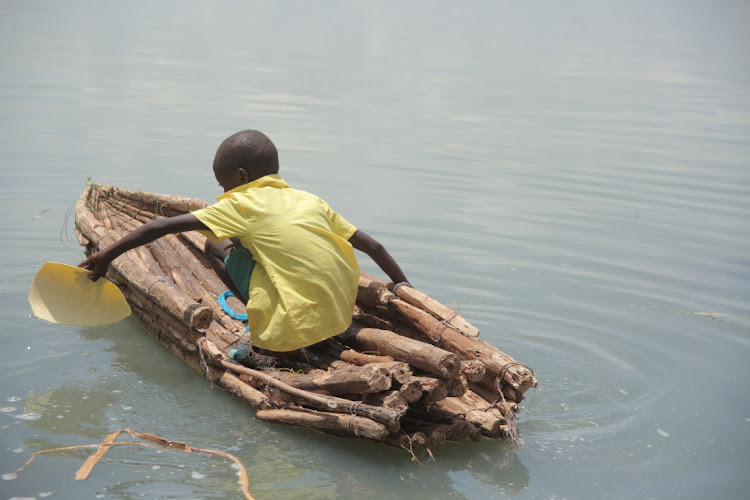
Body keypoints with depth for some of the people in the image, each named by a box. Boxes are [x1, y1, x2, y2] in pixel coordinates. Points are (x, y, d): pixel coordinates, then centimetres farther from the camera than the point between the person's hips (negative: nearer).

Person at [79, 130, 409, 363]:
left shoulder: (240, 204, 1)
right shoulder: (310, 200, 16)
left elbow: (162, 227, 0)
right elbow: (372, 246, 18)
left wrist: (107, 255, 7)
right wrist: (404, 286, 30)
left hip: (297, 330, -7)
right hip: (343, 316, 7)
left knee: (217, 245, 6)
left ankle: (272, 341, 1)